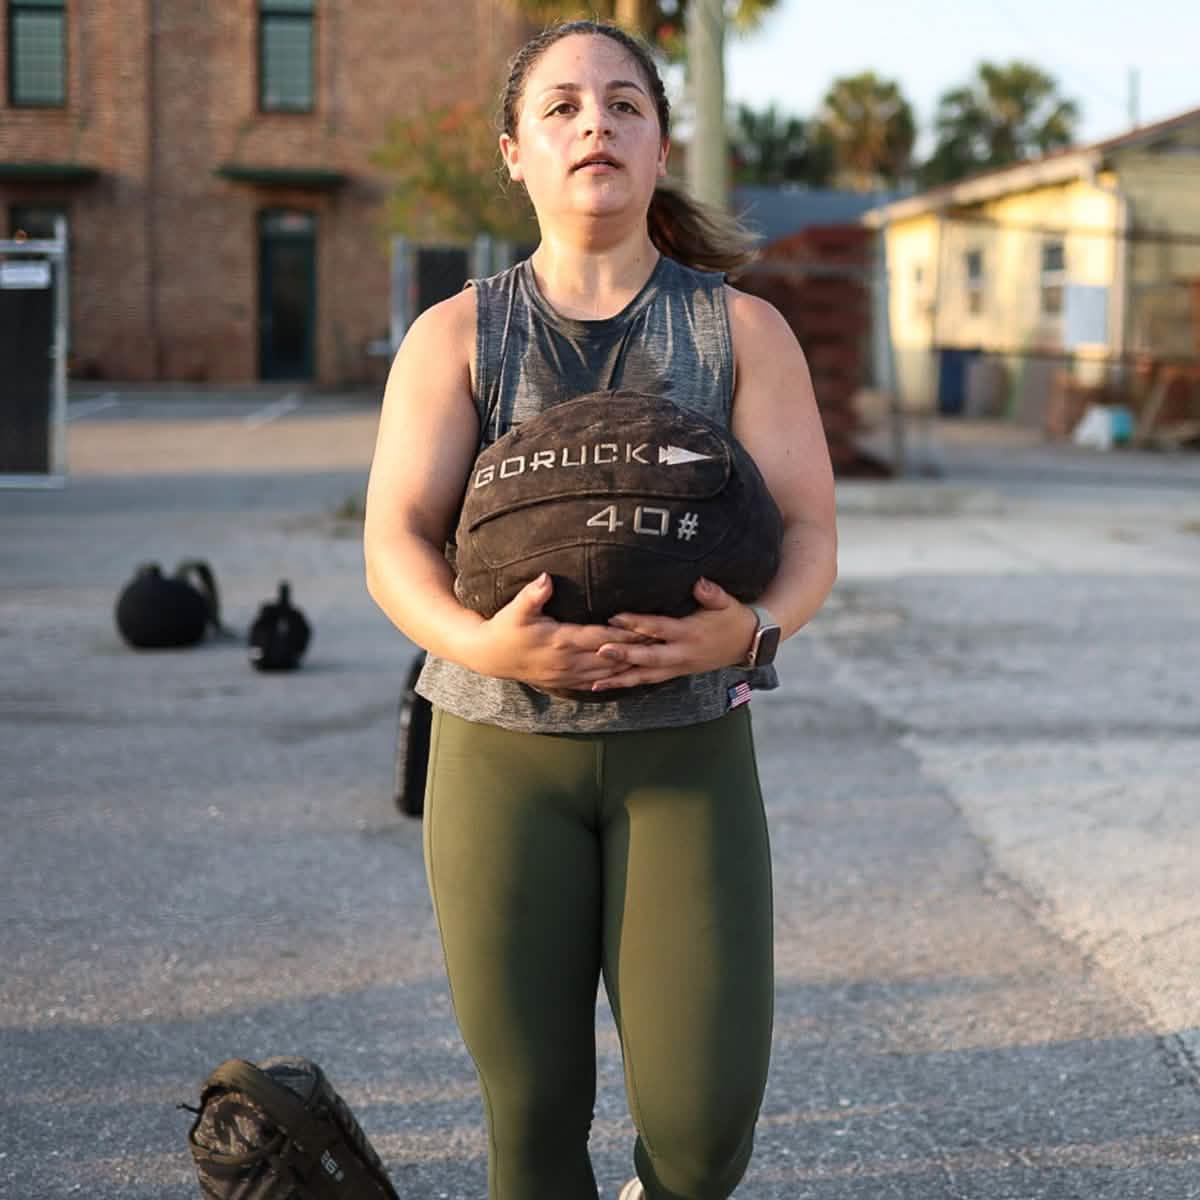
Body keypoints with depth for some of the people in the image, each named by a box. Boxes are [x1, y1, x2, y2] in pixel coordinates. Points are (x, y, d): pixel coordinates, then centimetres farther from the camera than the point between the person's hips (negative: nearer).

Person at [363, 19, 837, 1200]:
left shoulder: (745, 330, 2)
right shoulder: (454, 335, 1)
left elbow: (809, 539, -4)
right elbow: (395, 550, -6)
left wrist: (751, 629, -27)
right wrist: (479, 644, -28)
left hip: (686, 748, 0)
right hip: (500, 748, 0)